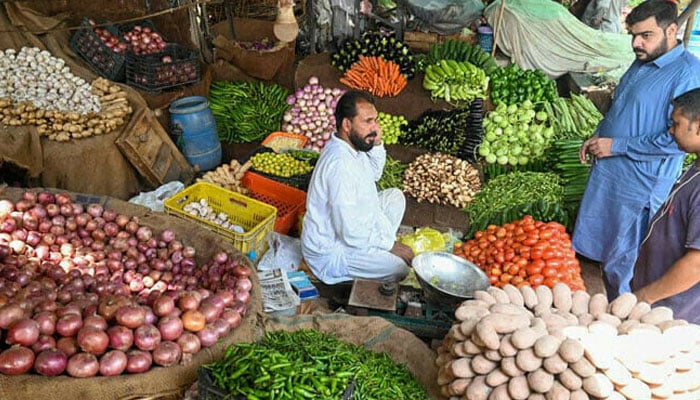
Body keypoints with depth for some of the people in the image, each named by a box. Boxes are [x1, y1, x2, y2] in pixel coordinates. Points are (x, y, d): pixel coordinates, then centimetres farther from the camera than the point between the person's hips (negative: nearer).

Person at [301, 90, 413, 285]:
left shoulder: (352, 145, -3)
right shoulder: (340, 165, -32)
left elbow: (374, 175, 19)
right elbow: (351, 233, -30)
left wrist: (377, 145, 0)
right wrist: (390, 244, -16)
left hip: (349, 226, 10)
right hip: (330, 252, -10)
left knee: (395, 196, 14)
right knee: (399, 269, -21)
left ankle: (378, 251, 14)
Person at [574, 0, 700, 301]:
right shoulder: (641, 63, 8)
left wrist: (616, 146, -20)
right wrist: (598, 136, 7)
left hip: (639, 188, -9)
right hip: (607, 174, 9)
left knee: (622, 264, 5)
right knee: (603, 251, 20)